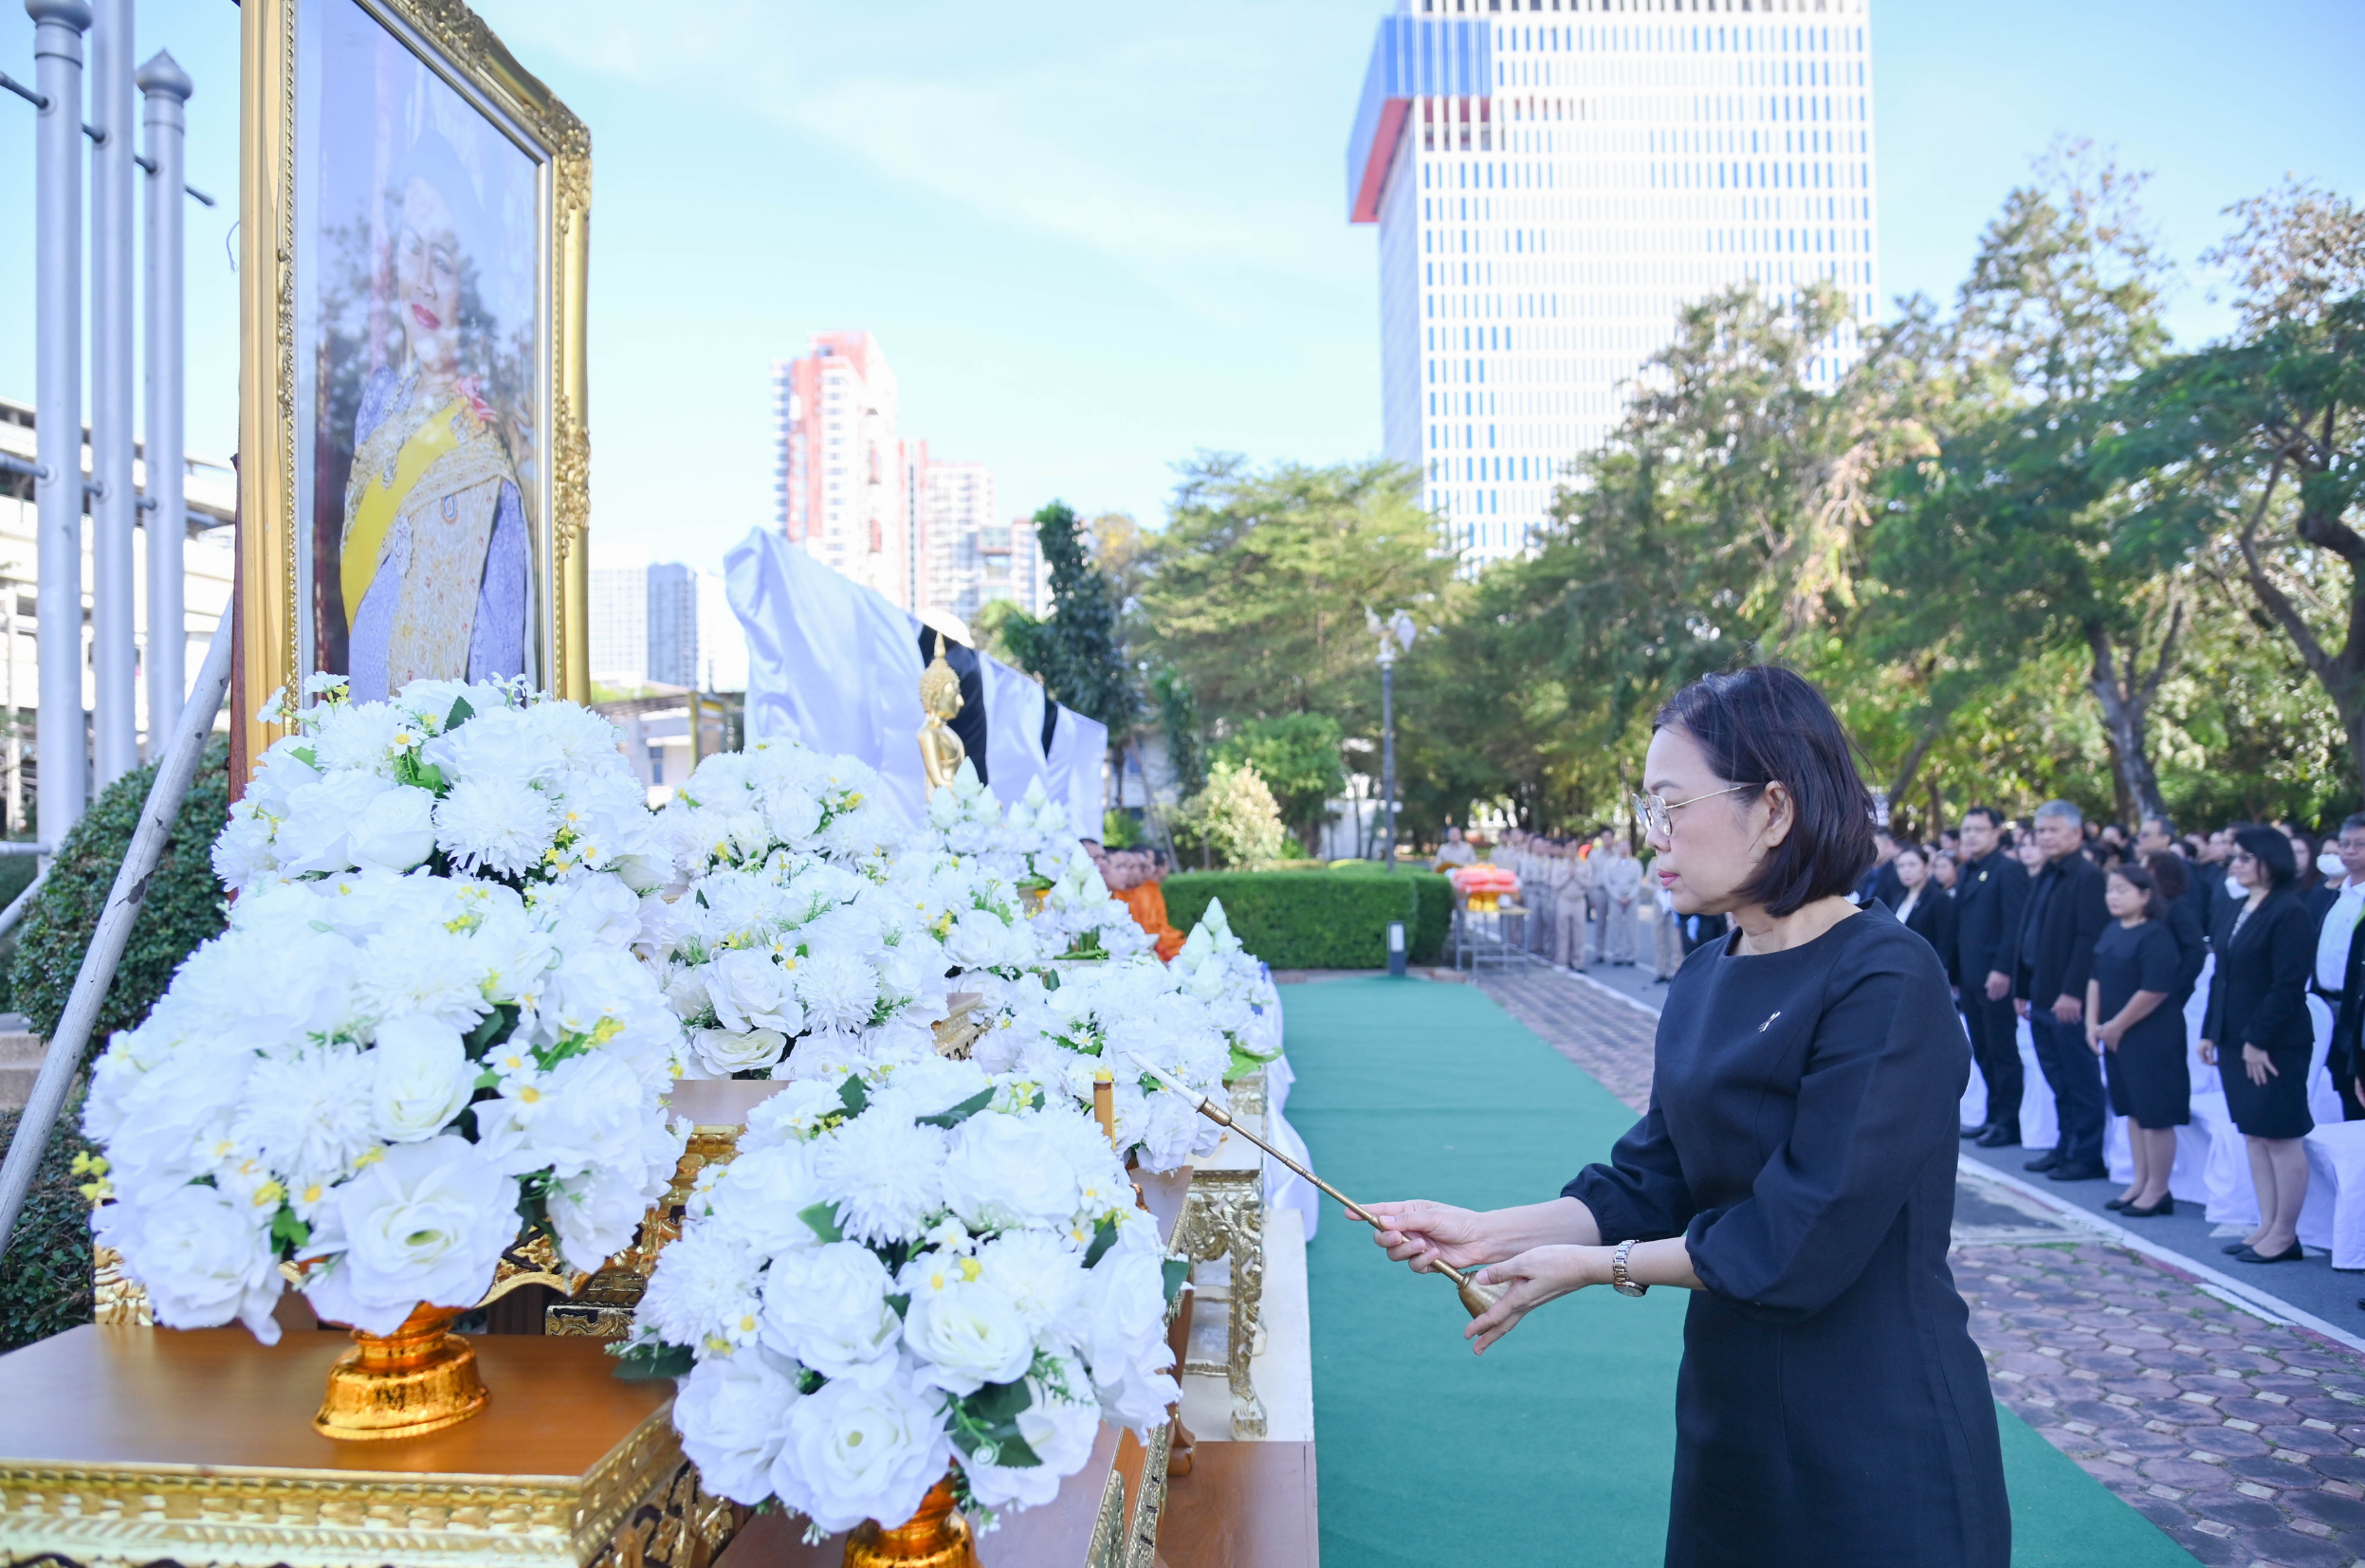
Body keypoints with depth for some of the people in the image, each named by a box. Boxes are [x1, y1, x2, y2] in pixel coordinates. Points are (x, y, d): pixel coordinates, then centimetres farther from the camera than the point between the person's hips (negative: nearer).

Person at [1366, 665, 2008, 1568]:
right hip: (1731, 1416, 7)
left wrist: (1595, 1266, -15)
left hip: (1875, 1439, -7)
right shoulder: (1706, 979, 3)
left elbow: (1801, 1242, -23)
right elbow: (1648, 1182, 5)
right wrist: (1490, 1233, -7)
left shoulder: (1885, 983, -20)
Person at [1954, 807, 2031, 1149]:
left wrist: (2002, 970, -21)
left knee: (2002, 1052, -1)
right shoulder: (1966, 871, 16)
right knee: (1982, 1052, 12)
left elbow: (2015, 924, -16)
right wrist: (1954, 970, 15)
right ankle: (1994, 1117, 21)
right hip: (1971, 977, 8)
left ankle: (2009, 1124, 6)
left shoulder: (2008, 869, -9)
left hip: (1996, 978, -8)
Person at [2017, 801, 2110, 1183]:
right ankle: (2067, 1147, 23)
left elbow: (2089, 938, -18)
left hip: (2068, 999, -8)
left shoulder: (2088, 877, -11)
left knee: (2080, 1081, 1)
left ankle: (2088, 1156, 9)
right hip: (2041, 998, 8)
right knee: (2059, 1081, 14)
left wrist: (2072, 992, -22)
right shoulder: (2044, 878, 16)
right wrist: (2022, 989, 16)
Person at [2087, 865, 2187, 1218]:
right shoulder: (2111, 931, 8)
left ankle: (2157, 1190, 10)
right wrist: (2093, 1023, 4)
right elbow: (2096, 979, 14)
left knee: (2155, 1114, 0)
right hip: (2115, 1035, 8)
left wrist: (2116, 1027, -15)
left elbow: (2155, 990, -22)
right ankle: (2140, 1182, 26)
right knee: (2133, 1110, 15)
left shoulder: (2156, 935, -16)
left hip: (2152, 1038, -8)